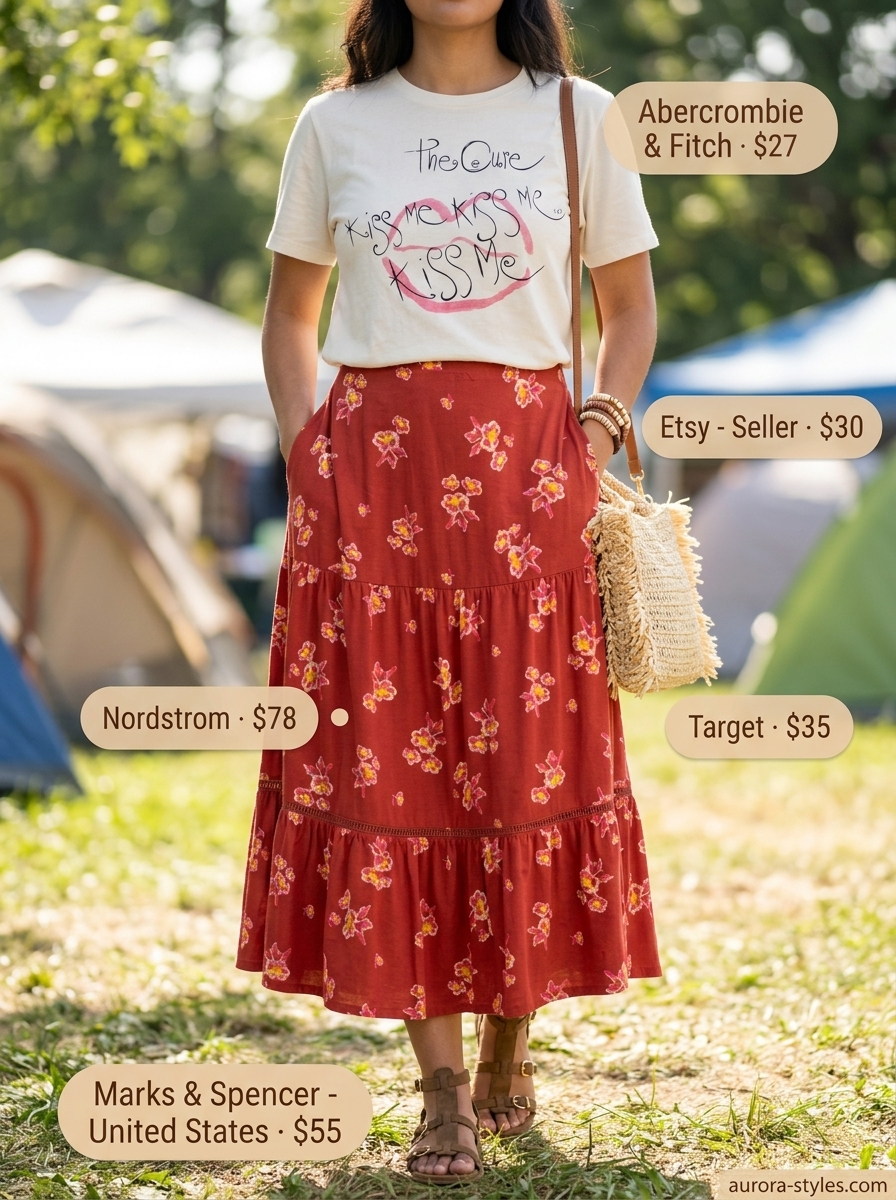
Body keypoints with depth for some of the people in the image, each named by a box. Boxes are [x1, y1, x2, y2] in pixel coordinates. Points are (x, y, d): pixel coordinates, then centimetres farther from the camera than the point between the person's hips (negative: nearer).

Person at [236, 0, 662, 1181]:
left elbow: (632, 304, 13)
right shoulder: (335, 126, 8)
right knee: (387, 757, -4)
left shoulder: (578, 117, 6)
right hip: (373, 477, 1)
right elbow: (289, 314, 16)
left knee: (527, 758, -1)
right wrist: (308, 456, 5)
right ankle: (442, 1087, 2)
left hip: (523, 474, 0)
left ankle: (511, 1046, 18)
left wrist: (598, 438, 0)